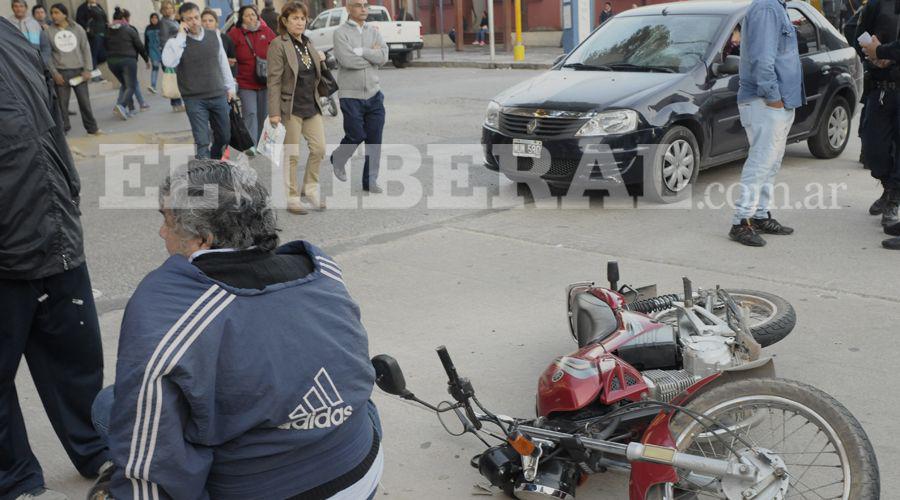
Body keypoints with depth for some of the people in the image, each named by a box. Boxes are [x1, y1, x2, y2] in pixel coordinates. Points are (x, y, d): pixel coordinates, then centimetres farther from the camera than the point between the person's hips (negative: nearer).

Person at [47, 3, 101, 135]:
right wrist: (54, 73, -7)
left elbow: (86, 50, 5)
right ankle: (63, 129, 9)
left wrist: (87, 69, -2)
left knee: (84, 100, 5)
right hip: (61, 72, -1)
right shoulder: (49, 32, 0)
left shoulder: (77, 29, 4)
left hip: (78, 71, 1)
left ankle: (92, 128, 15)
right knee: (62, 102, 0)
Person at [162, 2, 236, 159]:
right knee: (202, 142, -9)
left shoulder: (214, 36, 5)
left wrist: (230, 87, 16)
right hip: (194, 99, -4)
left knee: (224, 137, 14)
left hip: (219, 96, 4)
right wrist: (181, 36, -21)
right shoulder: (177, 41, -6)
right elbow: (169, 62, -25)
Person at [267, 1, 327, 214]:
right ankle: (292, 198, 10)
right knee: (292, 155, 0)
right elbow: (274, 80, -13)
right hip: (291, 107, -7)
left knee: (319, 148, 5)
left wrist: (321, 60, 4)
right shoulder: (279, 45, -9)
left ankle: (310, 189, 22)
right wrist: (274, 112, -18)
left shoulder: (308, 44, 14)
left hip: (311, 105, 7)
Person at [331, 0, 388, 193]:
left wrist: (360, 51, -14)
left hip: (374, 94, 5)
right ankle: (338, 160, 29)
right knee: (356, 136, -2)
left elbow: (384, 56, -6)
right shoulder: (341, 32, -6)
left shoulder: (373, 32, 9)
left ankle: (370, 180, 12)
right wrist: (372, 56, -8)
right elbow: (346, 60, -19)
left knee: (374, 139, 3)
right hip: (351, 95, -5)